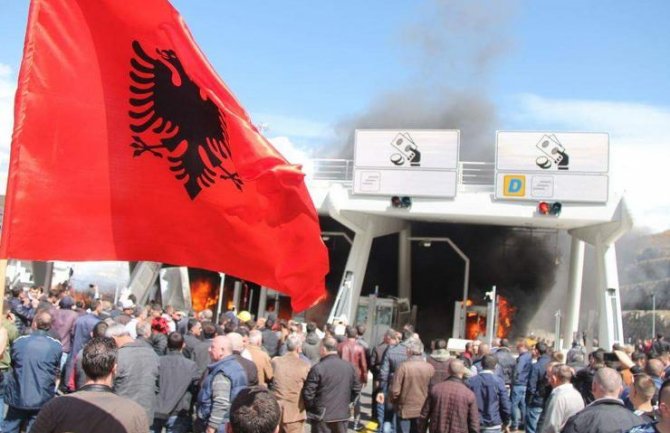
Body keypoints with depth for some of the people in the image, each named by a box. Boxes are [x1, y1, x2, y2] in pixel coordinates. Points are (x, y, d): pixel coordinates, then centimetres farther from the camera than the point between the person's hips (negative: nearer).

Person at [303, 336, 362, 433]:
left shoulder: (317, 368, -16)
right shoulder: (349, 366, 2)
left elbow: (308, 393, -14)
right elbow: (356, 389, 11)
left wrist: (310, 407, 3)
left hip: (322, 415, -5)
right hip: (342, 414, 5)